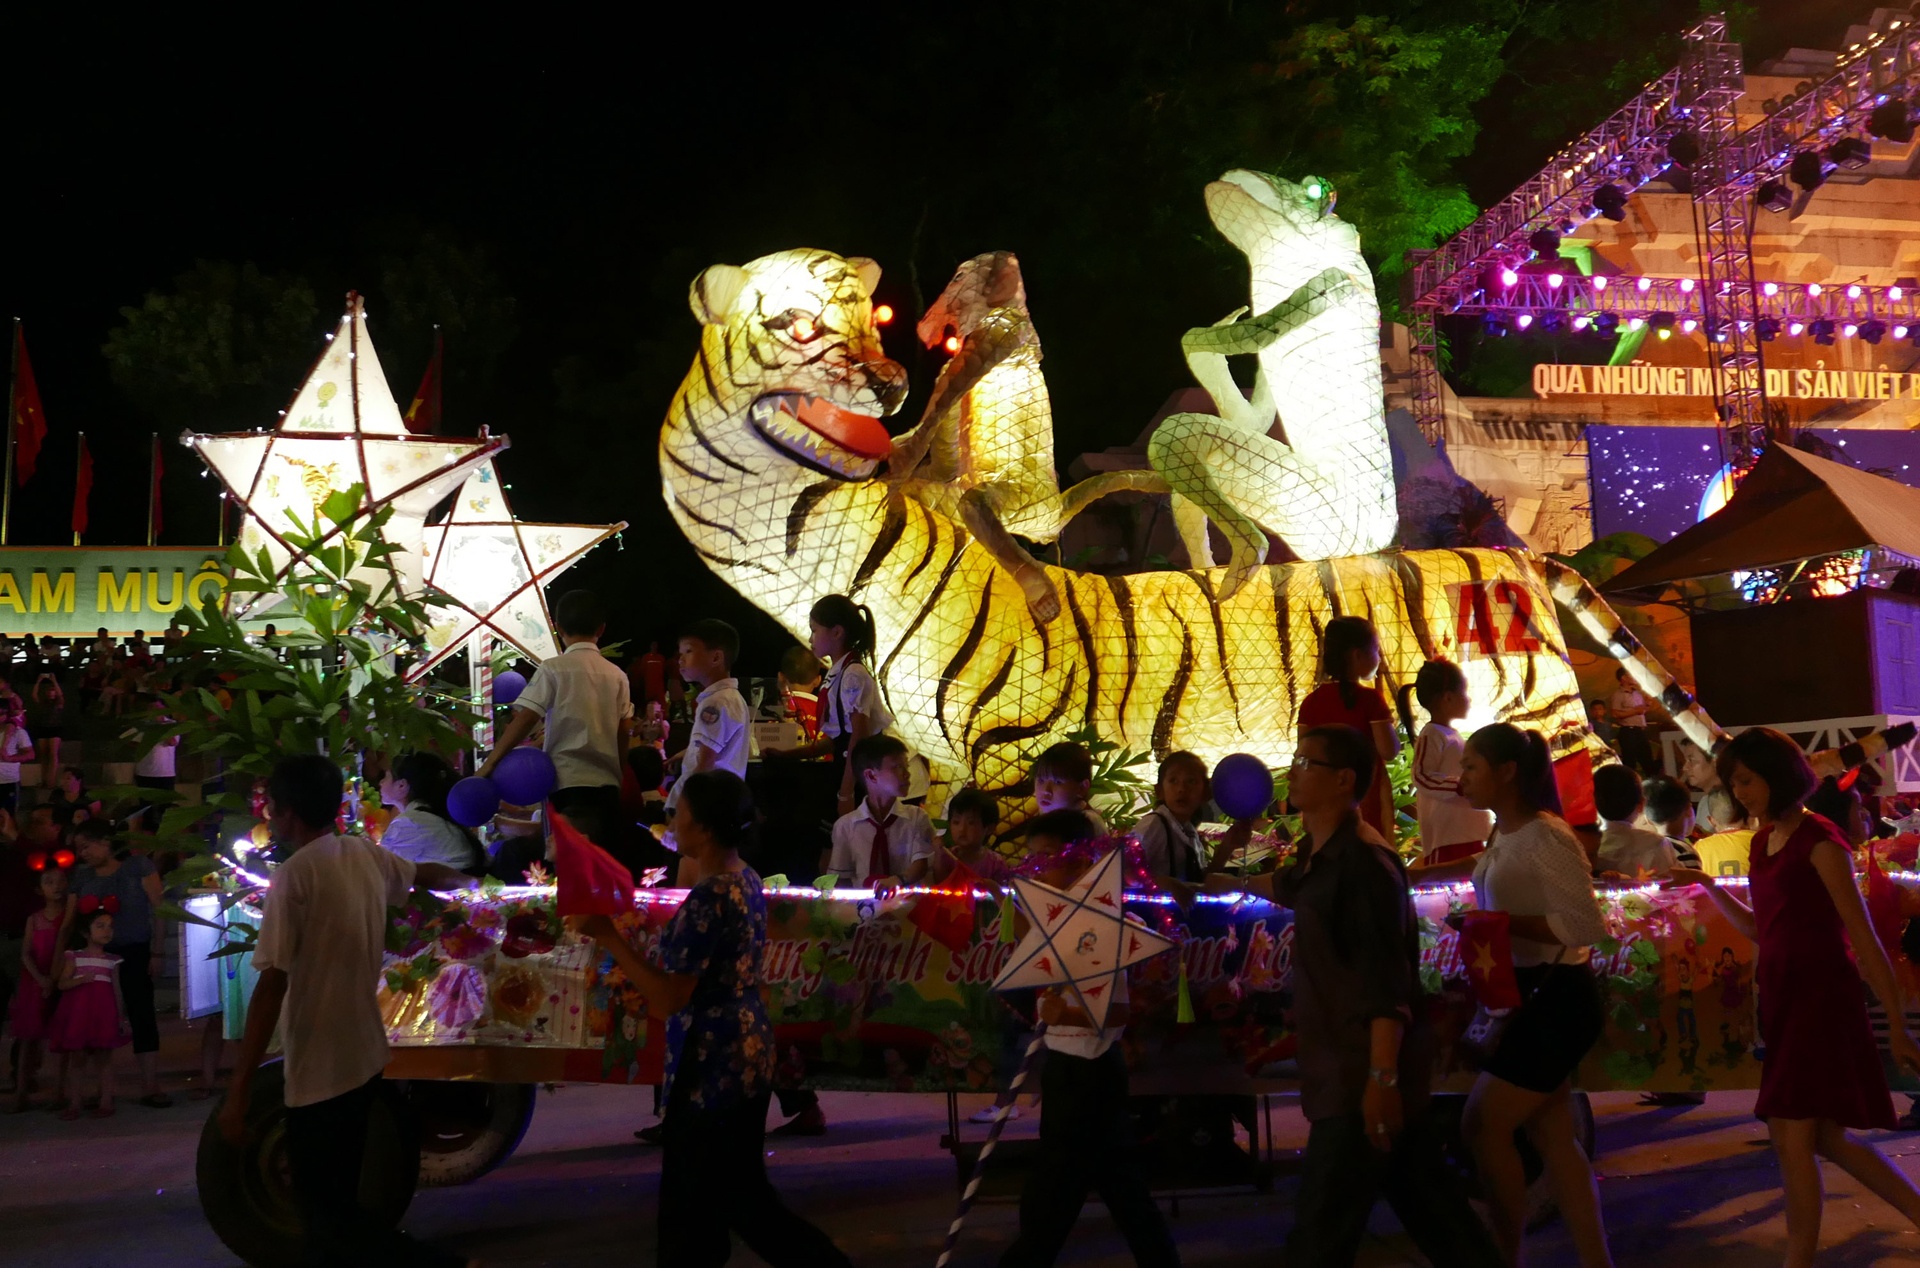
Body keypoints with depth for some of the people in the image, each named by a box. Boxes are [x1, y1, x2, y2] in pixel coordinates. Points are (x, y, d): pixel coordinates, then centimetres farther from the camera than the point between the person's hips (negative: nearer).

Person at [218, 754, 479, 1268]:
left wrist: (239, 1088, -19)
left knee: (326, 1220, -2)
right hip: (365, 1059, 8)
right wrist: (468, 881, 48)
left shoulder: (295, 874, -17)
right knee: (338, 1203, 20)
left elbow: (272, 984, -21)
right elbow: (427, 875, 25)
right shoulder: (366, 855, 4)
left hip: (318, 1072, -8)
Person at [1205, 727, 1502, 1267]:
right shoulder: (1321, 853, 10)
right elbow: (1294, 886, 35)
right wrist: (1233, 883, 52)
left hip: (1365, 1071, -10)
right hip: (1349, 1064, 10)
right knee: (1425, 1198, 18)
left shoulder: (1362, 861, -19)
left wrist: (1380, 1077, -29)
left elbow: (1386, 983, -25)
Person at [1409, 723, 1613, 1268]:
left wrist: (1499, 921, -23)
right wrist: (1420, 873, 26)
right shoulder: (1506, 835, 7)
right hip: (1530, 996, 9)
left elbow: (1586, 925, -25)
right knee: (1551, 1136, 11)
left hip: (1557, 999, -9)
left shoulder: (1545, 837, -21)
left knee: (1484, 1125, -1)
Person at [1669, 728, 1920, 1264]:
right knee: (1823, 1138, 13)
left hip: (1822, 998, -8)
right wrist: (1704, 884, 13)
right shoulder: (1763, 842, 10)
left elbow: (1864, 939, -12)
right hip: (1783, 998, 8)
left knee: (1794, 1140, -6)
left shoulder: (1818, 841, -12)